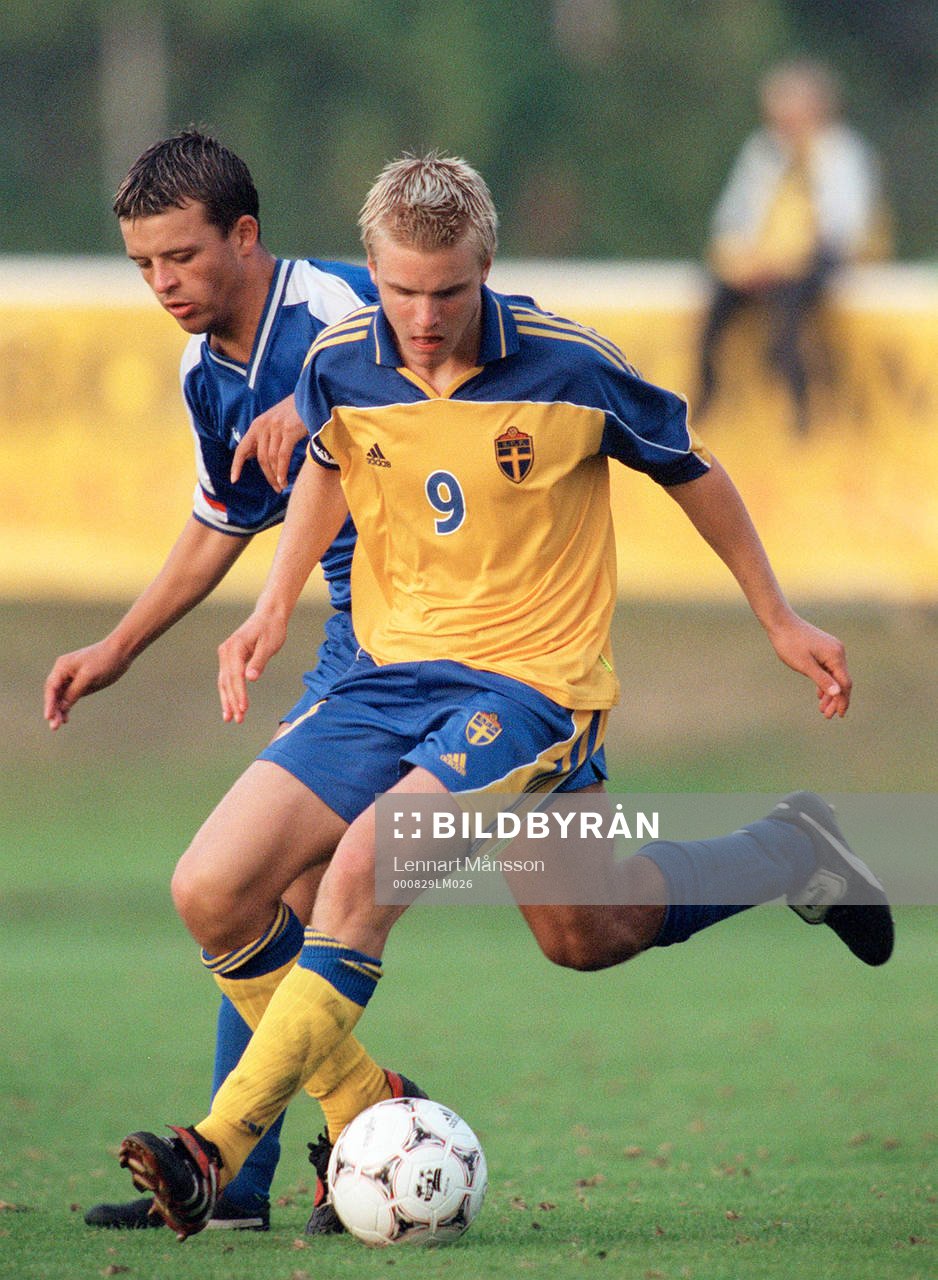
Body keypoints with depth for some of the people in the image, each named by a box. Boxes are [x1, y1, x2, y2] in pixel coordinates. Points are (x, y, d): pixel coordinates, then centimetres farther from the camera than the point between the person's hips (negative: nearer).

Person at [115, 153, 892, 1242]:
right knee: (212, 892, -7)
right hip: (391, 672, 5)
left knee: (364, 863, -29)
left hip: (530, 682, -5)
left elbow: (692, 473, 3)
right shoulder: (340, 365, -5)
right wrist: (275, 608, 9)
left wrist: (779, 621, 12)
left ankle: (220, 1150, -24)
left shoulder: (568, 368, -14)